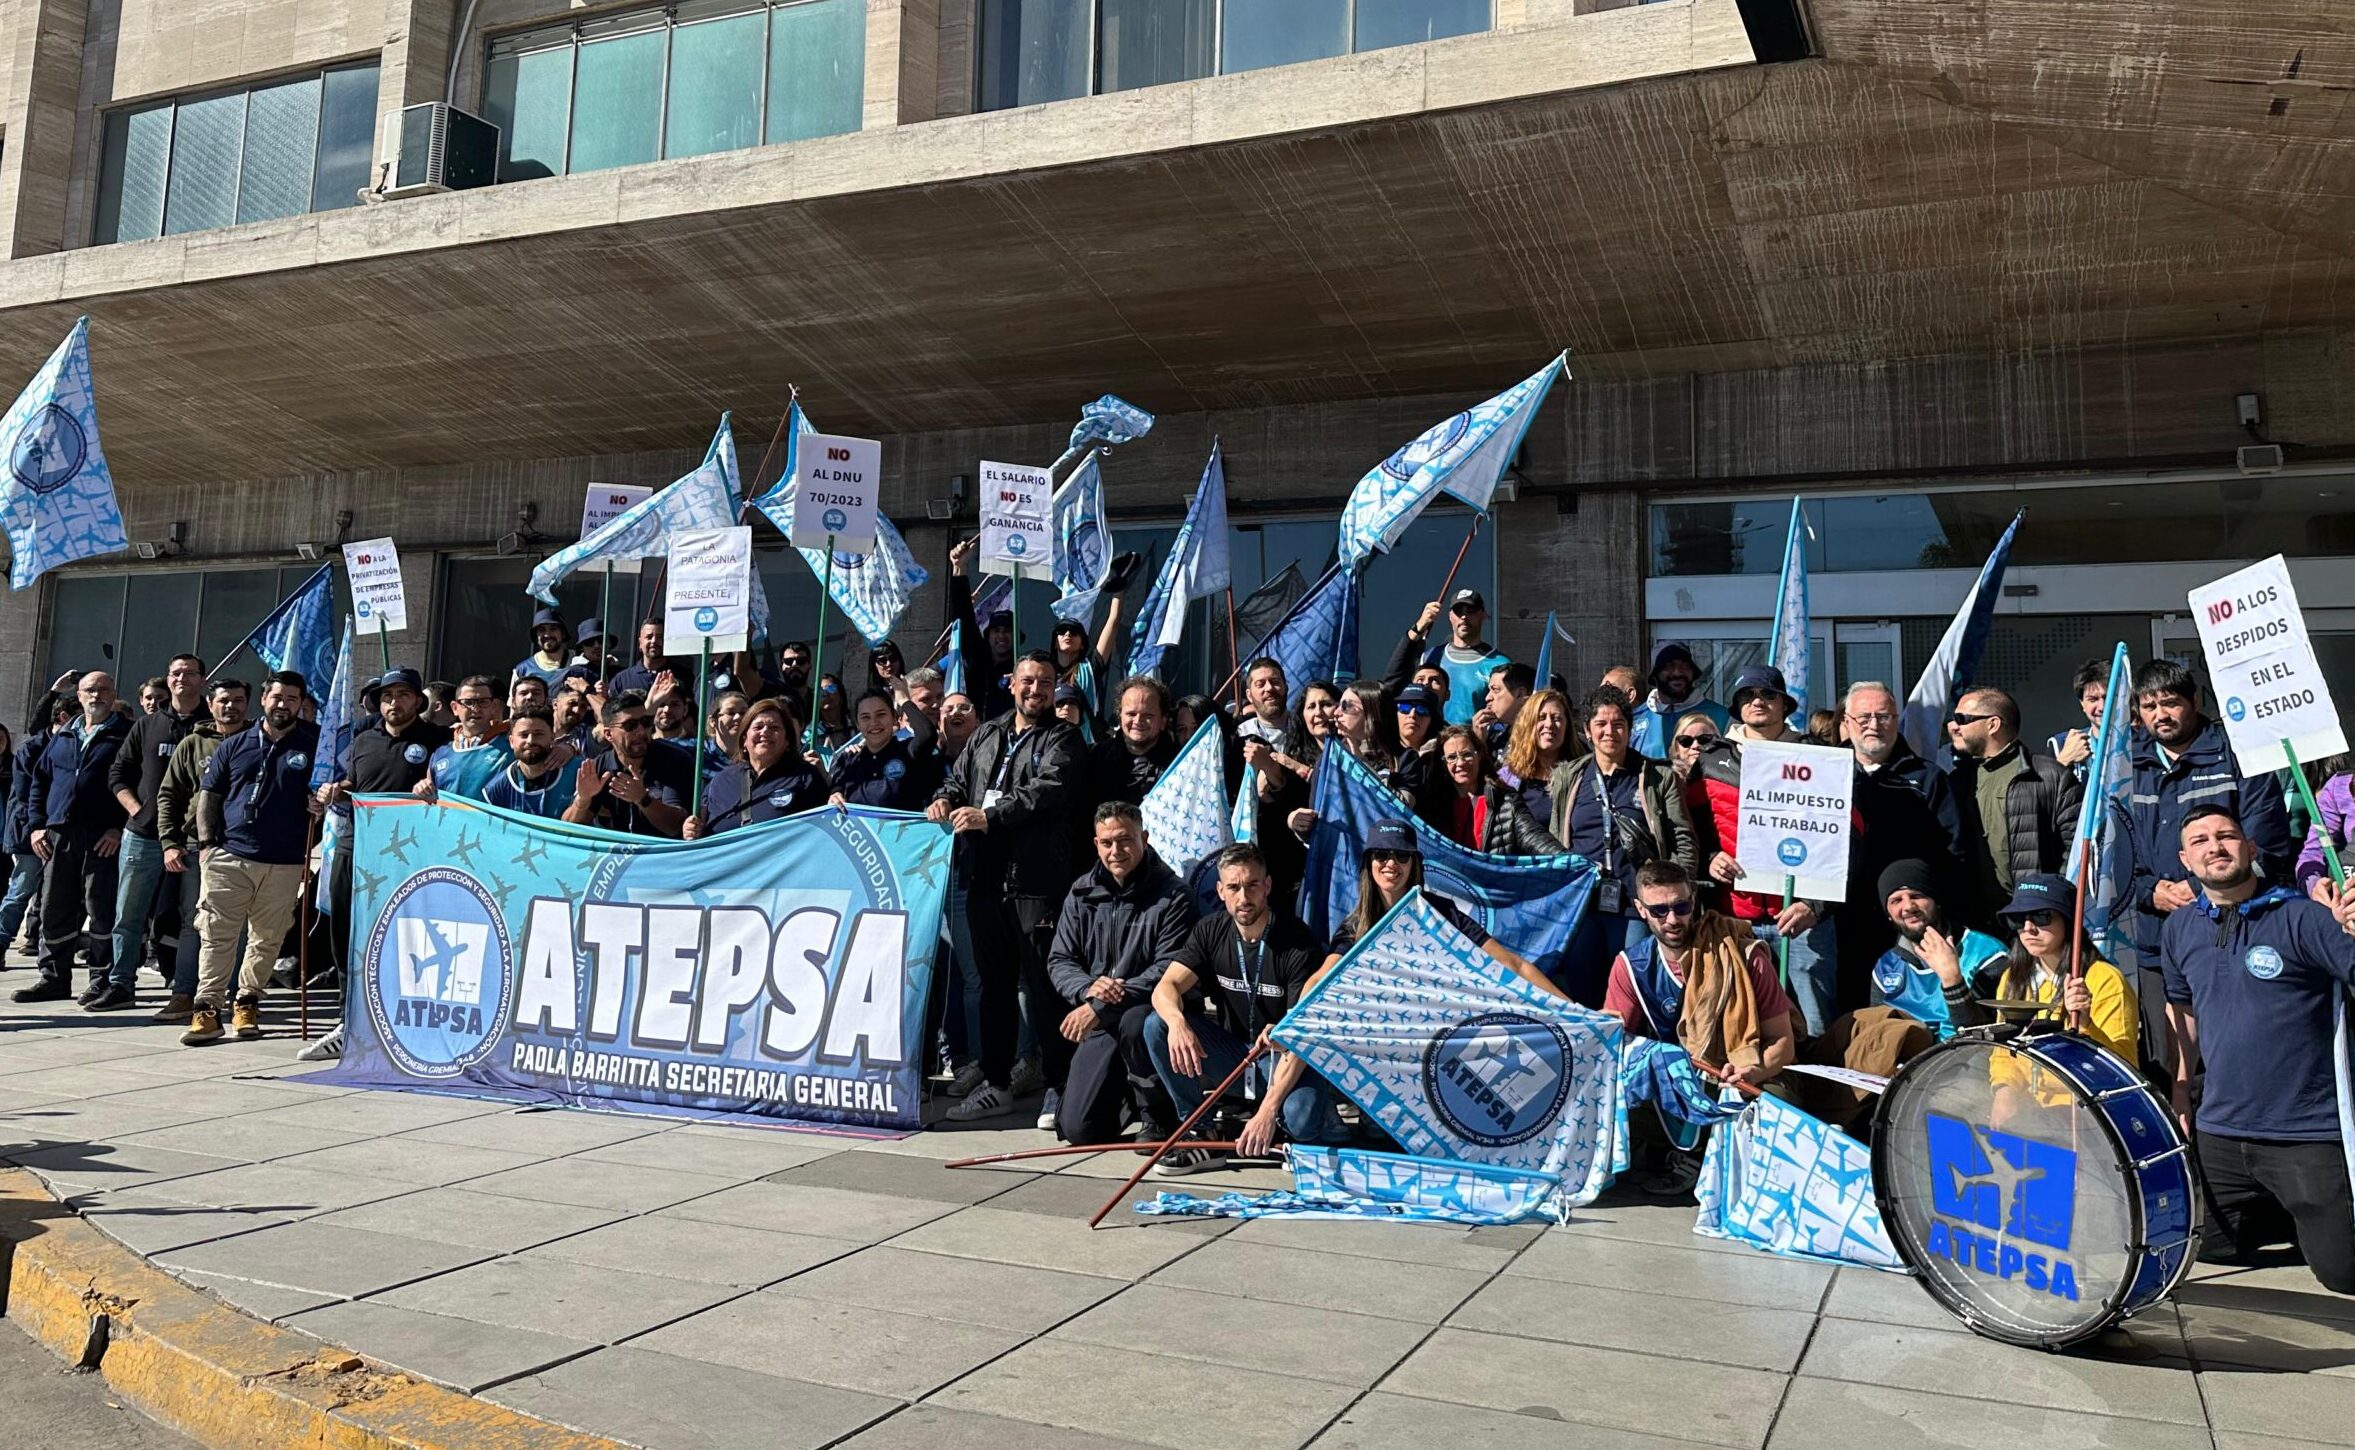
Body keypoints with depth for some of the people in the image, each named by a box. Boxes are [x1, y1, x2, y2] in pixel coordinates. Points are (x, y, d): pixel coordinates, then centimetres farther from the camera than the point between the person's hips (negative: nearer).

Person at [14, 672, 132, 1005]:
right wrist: (37, 824, 10)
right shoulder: (62, 736, 19)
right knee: (54, 911, 8)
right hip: (58, 836, 6)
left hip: (103, 839, -6)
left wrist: (120, 827, -13)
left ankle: (102, 981, 0)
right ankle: (54, 978, 18)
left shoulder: (126, 734, 2)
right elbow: (39, 780, 22)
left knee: (100, 909, -6)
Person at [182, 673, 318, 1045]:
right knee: (217, 934, -4)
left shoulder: (314, 746, 6)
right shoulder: (235, 746, 10)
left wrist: (324, 802, -14)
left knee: (267, 939, 7)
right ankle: (207, 1009, -1)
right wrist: (206, 842, 1)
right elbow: (208, 795, 12)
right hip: (230, 856, 0)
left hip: (285, 862, 0)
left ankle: (246, 1002, 20)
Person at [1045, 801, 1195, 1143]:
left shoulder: (1173, 895, -10)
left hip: (1151, 1011, -4)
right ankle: (1124, 1091, 29)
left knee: (1135, 1023, -40)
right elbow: (1059, 960, 6)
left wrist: (1101, 1006, -24)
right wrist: (1087, 988, -18)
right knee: (1078, 1130, -7)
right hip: (1100, 1025, 4)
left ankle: (1158, 1118, -13)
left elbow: (1169, 970, -18)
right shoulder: (1082, 893, 6)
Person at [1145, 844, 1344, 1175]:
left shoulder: (1299, 943, -19)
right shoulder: (1210, 931, -3)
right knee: (1158, 1026, -16)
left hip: (1289, 1061, -5)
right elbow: (1166, 986, -12)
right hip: (1235, 1056, 5)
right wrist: (1177, 1022, -39)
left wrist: (1268, 1109, -35)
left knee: (1301, 1119, -36)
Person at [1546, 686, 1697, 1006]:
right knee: (1581, 999, 3)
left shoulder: (1659, 778, 8)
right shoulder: (1566, 777, 13)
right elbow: (1554, 842, 15)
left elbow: (1684, 844, 4)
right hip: (1580, 902, 2)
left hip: (1635, 906, -2)